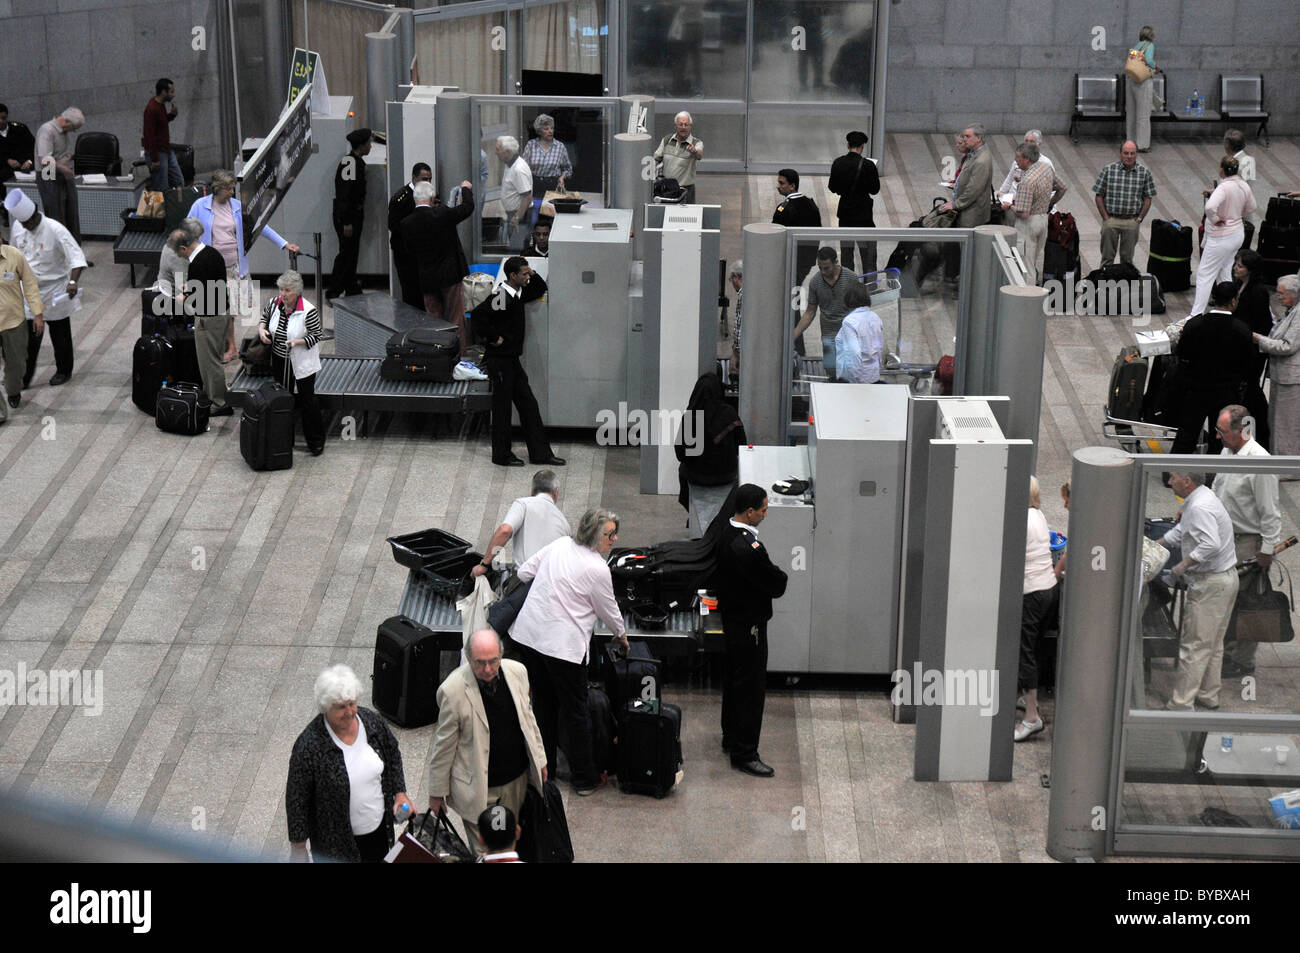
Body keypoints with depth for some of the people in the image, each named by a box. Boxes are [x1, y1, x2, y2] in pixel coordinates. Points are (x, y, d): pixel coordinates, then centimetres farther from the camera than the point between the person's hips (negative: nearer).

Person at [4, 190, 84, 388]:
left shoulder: (55, 230, -22)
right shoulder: (17, 229, -5)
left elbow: (76, 257, -26)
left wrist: (73, 281, -41)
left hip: (54, 290, -4)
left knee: (60, 334, 11)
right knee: (30, 336, 5)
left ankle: (64, 371, 29)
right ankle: (25, 376, 15)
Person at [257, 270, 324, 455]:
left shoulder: (309, 311, -19)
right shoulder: (274, 304, -3)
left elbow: (315, 336, -12)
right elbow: (264, 317, 17)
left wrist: (297, 342, -26)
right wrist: (262, 329, -4)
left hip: (301, 365, -5)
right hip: (279, 362, 5)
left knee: (307, 401, 0)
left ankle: (316, 441, 11)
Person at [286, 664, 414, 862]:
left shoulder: (373, 721, -10)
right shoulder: (310, 745, -26)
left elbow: (393, 755, 10)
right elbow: (296, 798, -16)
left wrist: (399, 792, 2)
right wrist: (298, 846, -12)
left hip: (378, 827, 5)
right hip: (336, 840, -5)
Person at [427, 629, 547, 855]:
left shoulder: (517, 672, -8)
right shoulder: (453, 691, -23)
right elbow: (443, 744, -12)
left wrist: (539, 758, 17)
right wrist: (437, 792, -5)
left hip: (517, 778, 5)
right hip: (477, 786, -4)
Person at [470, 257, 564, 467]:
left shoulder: (518, 294, 9)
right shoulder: (501, 298, -19)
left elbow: (540, 290, 27)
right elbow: (477, 316, -29)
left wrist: (533, 275, 8)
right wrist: (494, 337, -20)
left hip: (512, 359, 9)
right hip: (500, 360, -9)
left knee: (528, 404, 9)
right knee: (502, 407, 0)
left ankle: (540, 453, 14)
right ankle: (502, 455, 11)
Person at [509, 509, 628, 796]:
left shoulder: (560, 544, 7)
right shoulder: (597, 569, -11)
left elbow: (524, 572, 14)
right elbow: (609, 610, 1)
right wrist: (621, 636, 21)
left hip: (527, 633, 7)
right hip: (562, 644, -7)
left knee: (543, 703, 20)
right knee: (575, 712, 6)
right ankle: (586, 780, 15)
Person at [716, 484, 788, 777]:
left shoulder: (727, 534, 2)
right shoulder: (748, 547, -29)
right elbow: (776, 585, -21)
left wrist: (773, 578, 4)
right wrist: (781, 579, -2)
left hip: (732, 618, 10)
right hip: (749, 623, -10)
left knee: (735, 680, 22)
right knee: (751, 687, -2)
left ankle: (731, 738, 37)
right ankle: (744, 753, 4)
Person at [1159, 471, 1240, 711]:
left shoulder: (1200, 508, -23)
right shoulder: (1200, 498, 11)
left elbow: (1211, 544, -33)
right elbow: (1181, 530, 25)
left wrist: (1184, 564, -24)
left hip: (1210, 583, -11)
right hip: (1225, 577, 11)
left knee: (1195, 645, -6)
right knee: (1213, 643, 19)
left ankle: (1181, 704, -2)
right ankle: (1208, 695, 30)